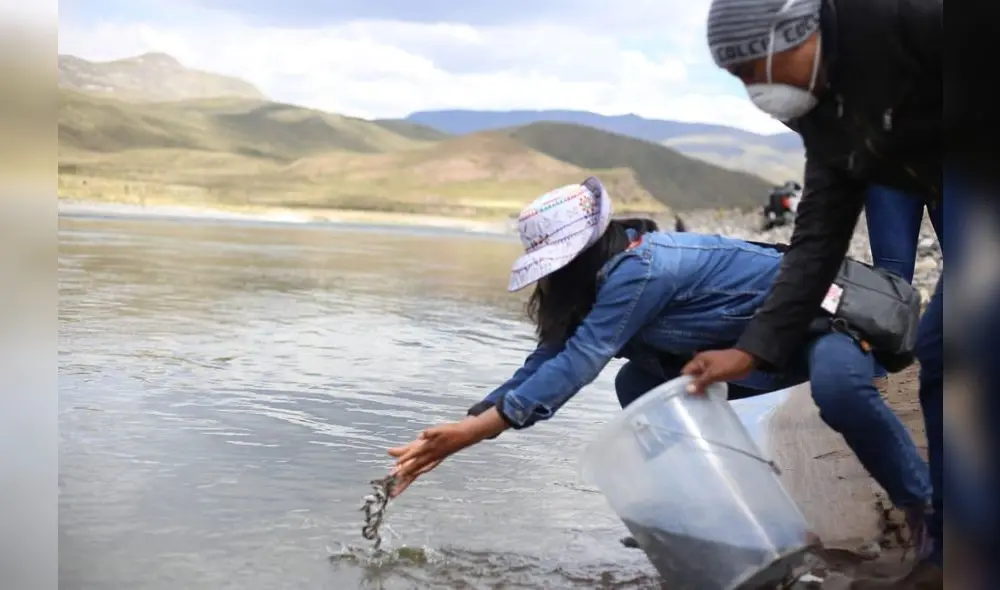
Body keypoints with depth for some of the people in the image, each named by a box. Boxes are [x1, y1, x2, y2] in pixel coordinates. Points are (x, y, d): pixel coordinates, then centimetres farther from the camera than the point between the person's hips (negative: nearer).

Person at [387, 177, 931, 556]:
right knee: (637, 386, 3)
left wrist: (476, 429, -36)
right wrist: (463, 424, -12)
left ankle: (928, 511, -23)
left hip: (822, 309, -9)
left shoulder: (638, 271, -31)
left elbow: (576, 362, -34)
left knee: (839, 389, -42)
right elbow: (550, 356, -4)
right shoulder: (609, 277, -2)